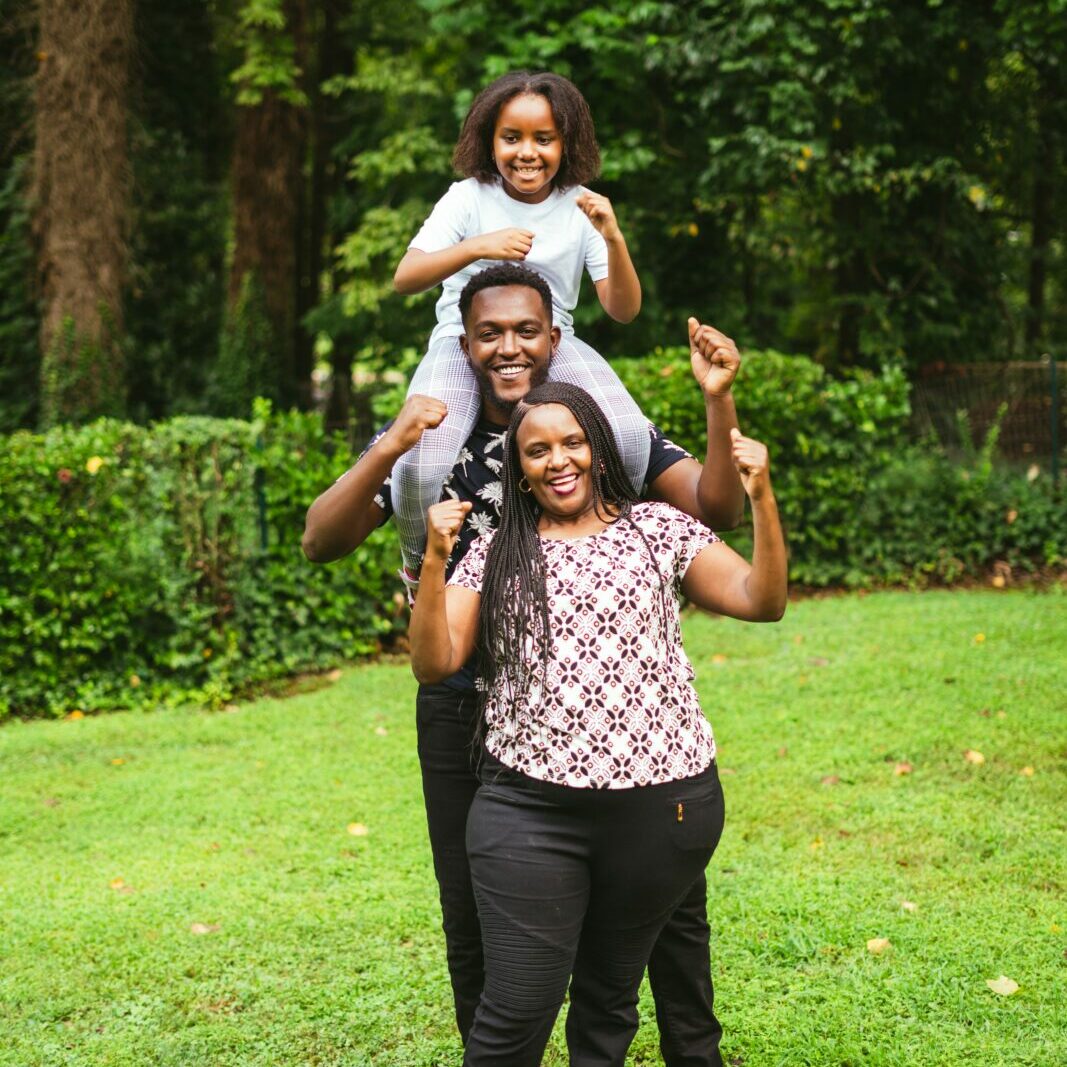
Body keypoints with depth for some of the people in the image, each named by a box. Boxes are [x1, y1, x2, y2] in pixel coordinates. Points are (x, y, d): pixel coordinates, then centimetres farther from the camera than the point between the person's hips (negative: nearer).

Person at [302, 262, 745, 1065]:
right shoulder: (426, 438, -3)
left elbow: (718, 510, -10)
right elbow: (322, 543, -11)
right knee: (476, 927, 12)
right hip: (471, 717, 0)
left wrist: (720, 401, -27)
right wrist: (387, 454, -29)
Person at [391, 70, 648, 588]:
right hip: (463, 345, -1)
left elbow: (623, 309, -1)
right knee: (421, 466, -31)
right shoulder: (468, 198, -1)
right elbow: (405, 277, -13)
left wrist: (613, 240, -20)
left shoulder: (579, 208, 3)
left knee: (629, 438, -29)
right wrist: (476, 246, -30)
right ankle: (419, 565, 5)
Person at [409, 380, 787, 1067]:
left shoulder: (656, 529, 7)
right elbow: (434, 664, 0)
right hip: (530, 809, -1)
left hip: (661, 803, 1)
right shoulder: (494, 557, 8)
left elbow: (761, 602, 1)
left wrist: (762, 500, -12)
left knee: (612, 991, 15)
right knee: (518, 1009, -5)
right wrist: (435, 560, -13)